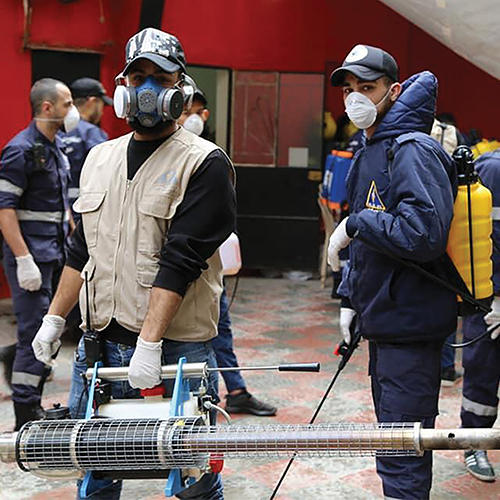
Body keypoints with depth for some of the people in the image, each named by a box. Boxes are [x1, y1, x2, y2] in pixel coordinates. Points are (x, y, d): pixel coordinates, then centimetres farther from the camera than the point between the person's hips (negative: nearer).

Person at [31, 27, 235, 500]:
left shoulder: (204, 163, -8)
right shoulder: (100, 158, 13)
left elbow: (181, 260, -16)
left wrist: (150, 343, -21)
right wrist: (54, 318, 15)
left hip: (176, 347, -5)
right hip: (100, 342, 6)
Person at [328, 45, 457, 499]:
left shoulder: (412, 150, -16)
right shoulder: (370, 152, 15)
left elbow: (424, 235, -30)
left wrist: (355, 224, -18)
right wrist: (351, 297, 17)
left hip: (410, 322, -10)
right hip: (384, 319, 10)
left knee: (402, 462, -5)